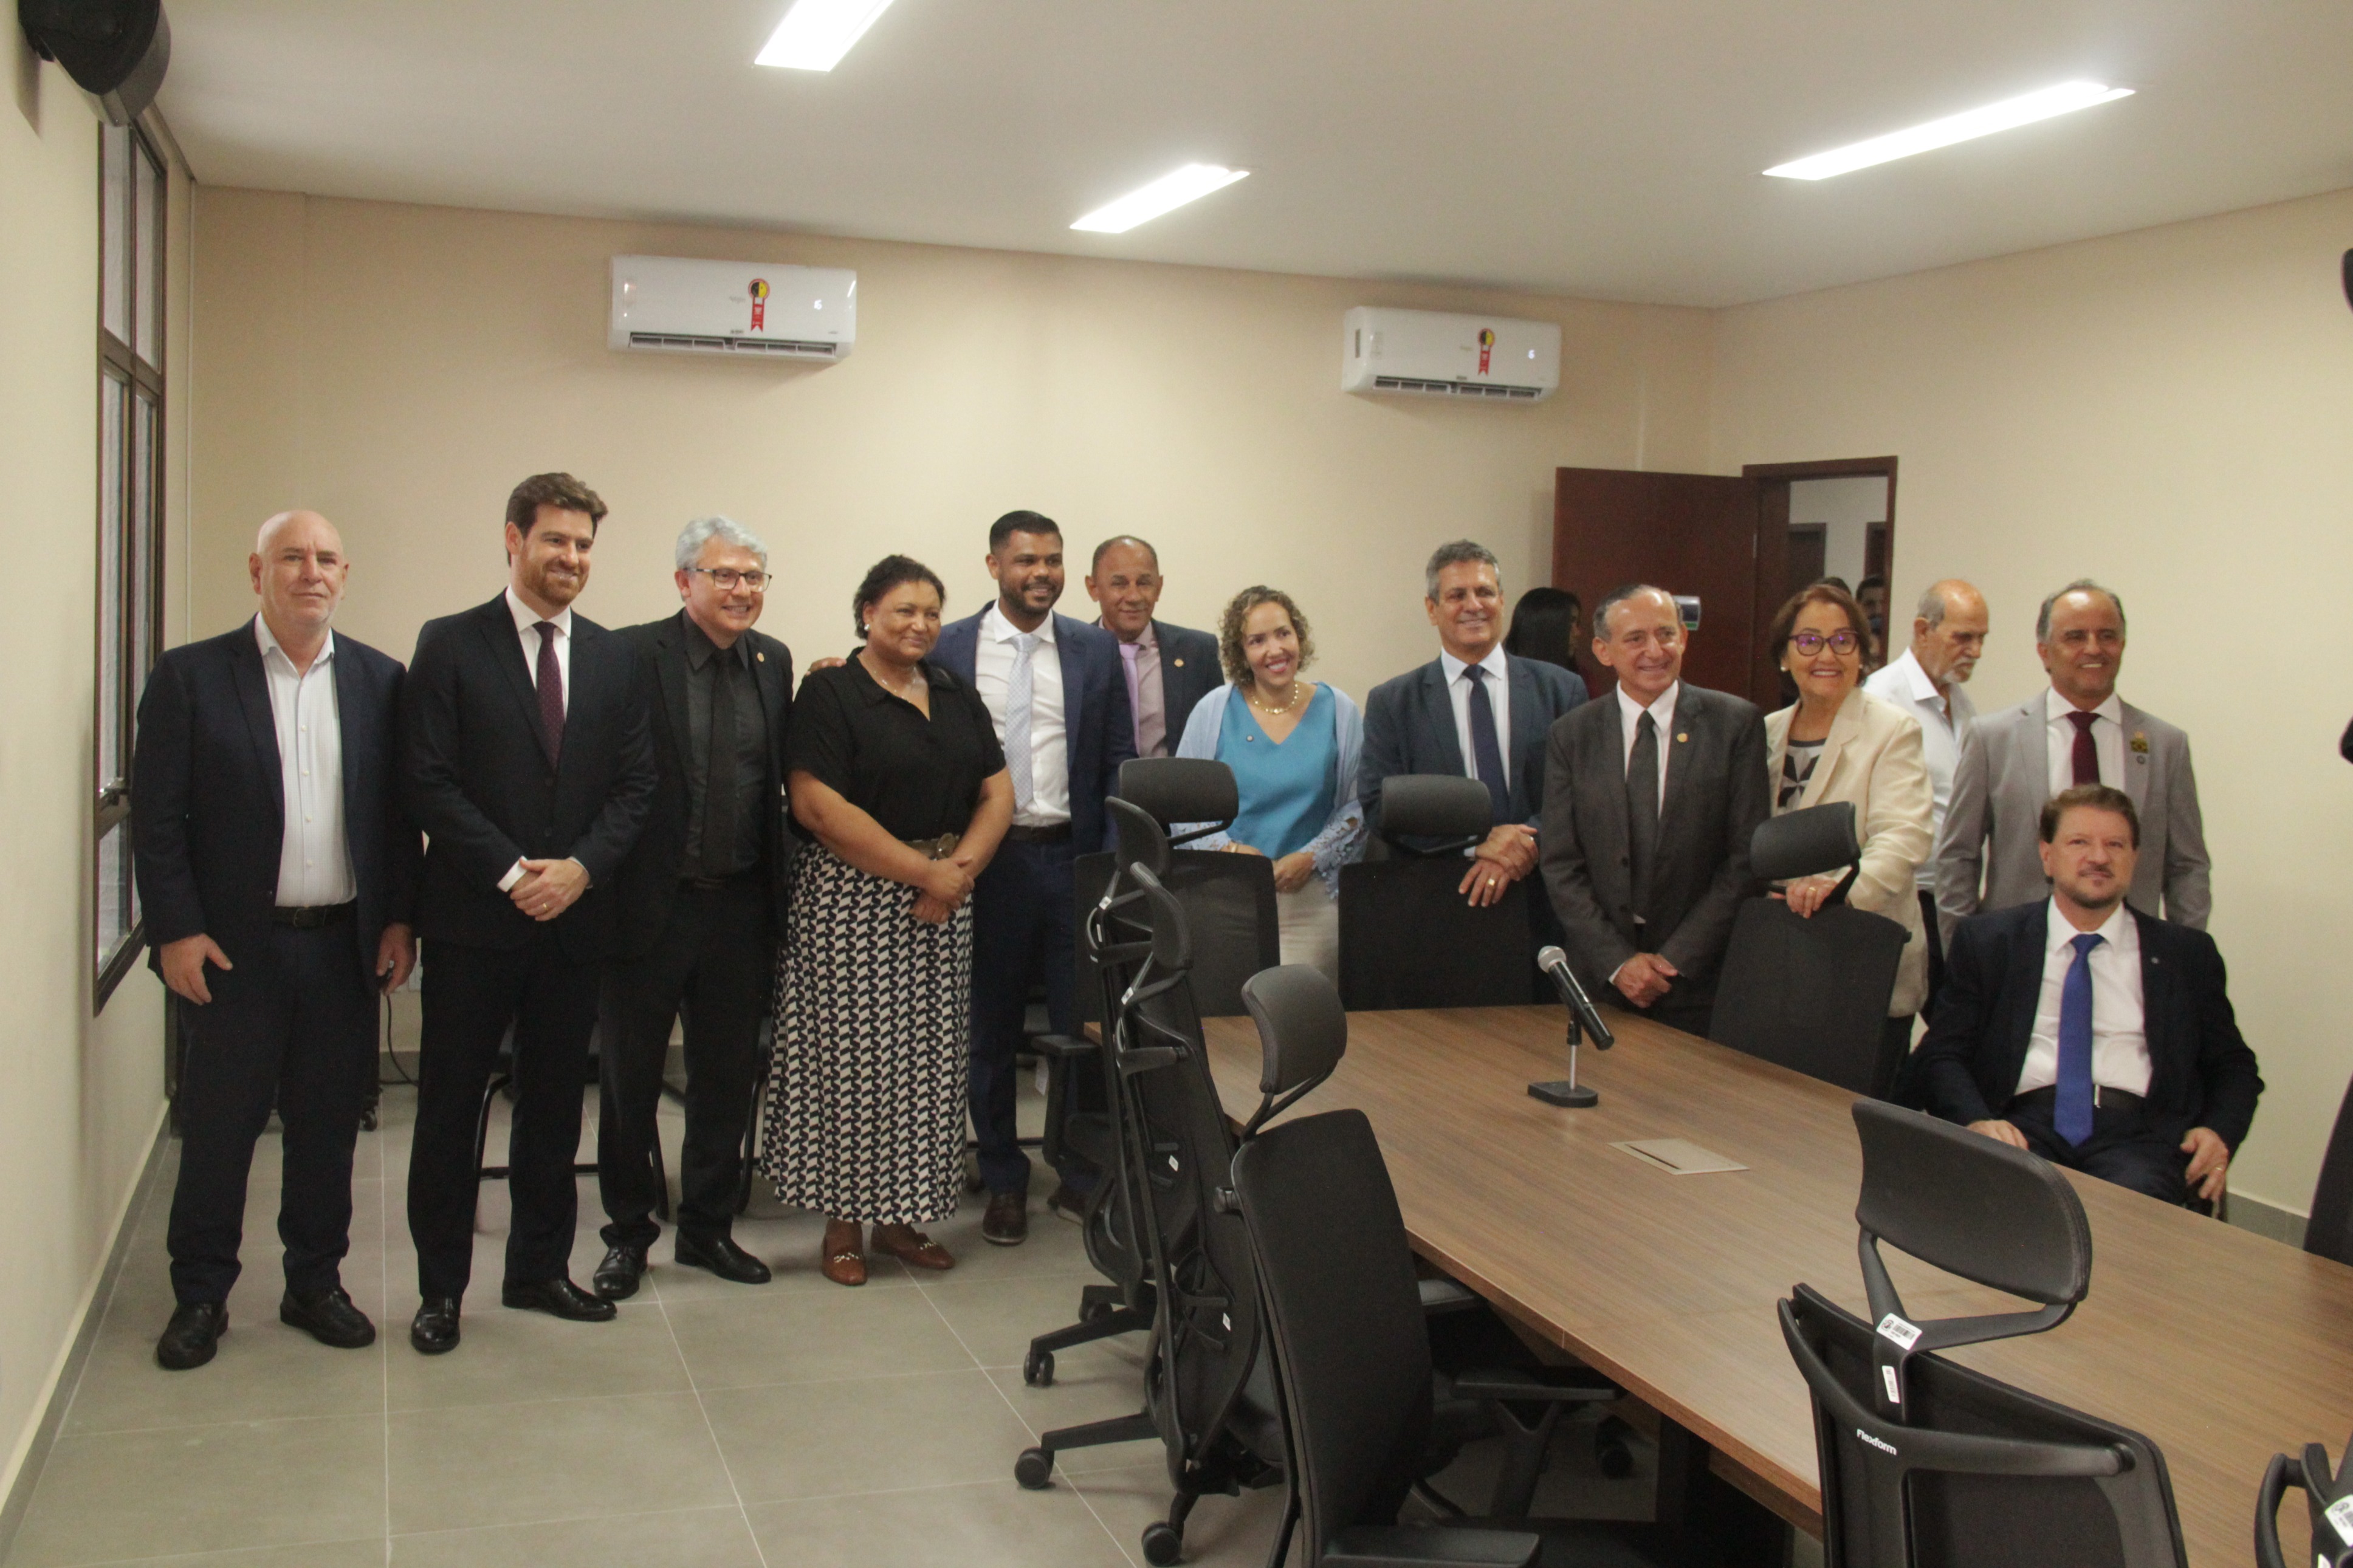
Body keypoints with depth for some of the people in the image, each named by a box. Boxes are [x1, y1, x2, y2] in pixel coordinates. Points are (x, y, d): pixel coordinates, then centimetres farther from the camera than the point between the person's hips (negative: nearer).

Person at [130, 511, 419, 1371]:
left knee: (328, 1123, 10)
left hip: (344, 945, 2)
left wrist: (399, 918, 2)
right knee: (218, 1126, 7)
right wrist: (176, 931, -9)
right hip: (233, 947, -2)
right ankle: (200, 1297, 22)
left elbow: (400, 810, 8)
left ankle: (316, 1283, 25)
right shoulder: (190, 677, -2)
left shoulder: (380, 680, 6)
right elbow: (156, 817, -4)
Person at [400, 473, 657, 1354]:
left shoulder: (614, 658, 9)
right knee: (450, 1106, 4)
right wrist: (511, 873, -15)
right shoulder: (451, 646, -3)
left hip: (575, 916, 4)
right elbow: (430, 784, -8)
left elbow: (635, 784, 6)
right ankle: (441, 1287, 17)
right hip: (473, 920, -3)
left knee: (554, 1101, 13)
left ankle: (540, 1269, 27)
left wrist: (580, 867, -10)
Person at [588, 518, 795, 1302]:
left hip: (741, 906, 4)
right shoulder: (633, 655, -10)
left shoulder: (773, 661, 6)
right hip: (651, 904, -4)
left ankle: (707, 1228, 31)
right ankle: (627, 1232, 27)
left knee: (728, 1077, 15)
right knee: (629, 1077, 10)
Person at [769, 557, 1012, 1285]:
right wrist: (923, 871, -15)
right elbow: (818, 806, -15)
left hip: (944, 901, 6)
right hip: (854, 901, -6)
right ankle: (843, 1224, 9)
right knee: (852, 1058, -3)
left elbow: (996, 793, 10)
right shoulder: (831, 693, -5)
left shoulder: (957, 695, 13)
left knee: (928, 1058, 7)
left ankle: (899, 1219, 17)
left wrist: (961, 868, -8)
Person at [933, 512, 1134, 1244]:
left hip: (1073, 859, 1)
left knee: (1087, 1026, 4)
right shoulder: (948, 649, 2)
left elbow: (1119, 763, 6)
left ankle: (1083, 1177, 19)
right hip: (984, 861, -1)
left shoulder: (1097, 650, 6)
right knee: (990, 1032, 9)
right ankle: (1004, 1184, 22)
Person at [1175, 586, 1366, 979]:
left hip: (1312, 895, 0)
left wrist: (1311, 858, -8)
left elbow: (1358, 805, 5)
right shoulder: (1214, 710, 4)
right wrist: (1229, 849, -10)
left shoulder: (1338, 711, 6)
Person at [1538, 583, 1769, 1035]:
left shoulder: (1736, 723, -1)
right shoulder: (1570, 736, 4)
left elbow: (1748, 858, -4)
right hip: (1599, 980, 1)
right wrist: (1618, 963, -10)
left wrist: (1676, 959, -10)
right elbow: (1561, 867, 1)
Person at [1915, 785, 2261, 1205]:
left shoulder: (2188, 953, 18)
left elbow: (2233, 1066, 21)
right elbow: (1941, 1054, 10)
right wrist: (1977, 1120, -11)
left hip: (2138, 1130, 1)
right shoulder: (1986, 940, 15)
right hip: (2026, 1123, -1)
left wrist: (2219, 1132, -1)